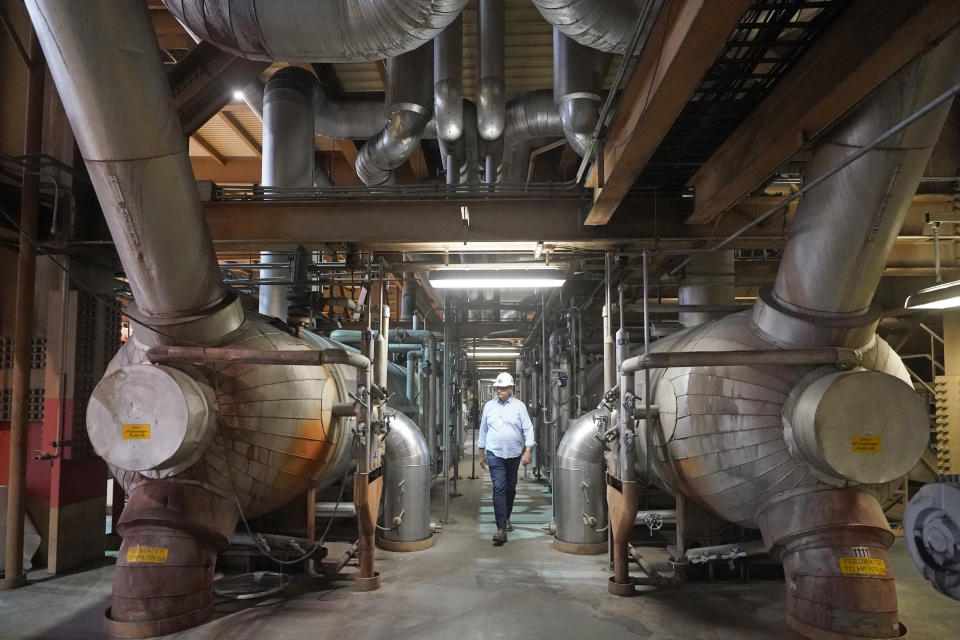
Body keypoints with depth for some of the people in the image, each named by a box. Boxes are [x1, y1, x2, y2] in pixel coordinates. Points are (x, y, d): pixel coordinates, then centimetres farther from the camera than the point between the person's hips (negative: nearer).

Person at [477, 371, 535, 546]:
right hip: (495, 454, -1)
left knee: (510, 488, 14)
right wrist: (482, 453, 14)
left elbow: (528, 429, -3)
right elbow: (483, 430, 13)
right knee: (499, 488, -12)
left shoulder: (519, 406, 0)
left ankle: (506, 518, 37)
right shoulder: (489, 406, 6)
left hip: (514, 454, 1)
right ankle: (501, 529, -17)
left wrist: (528, 451, -13)